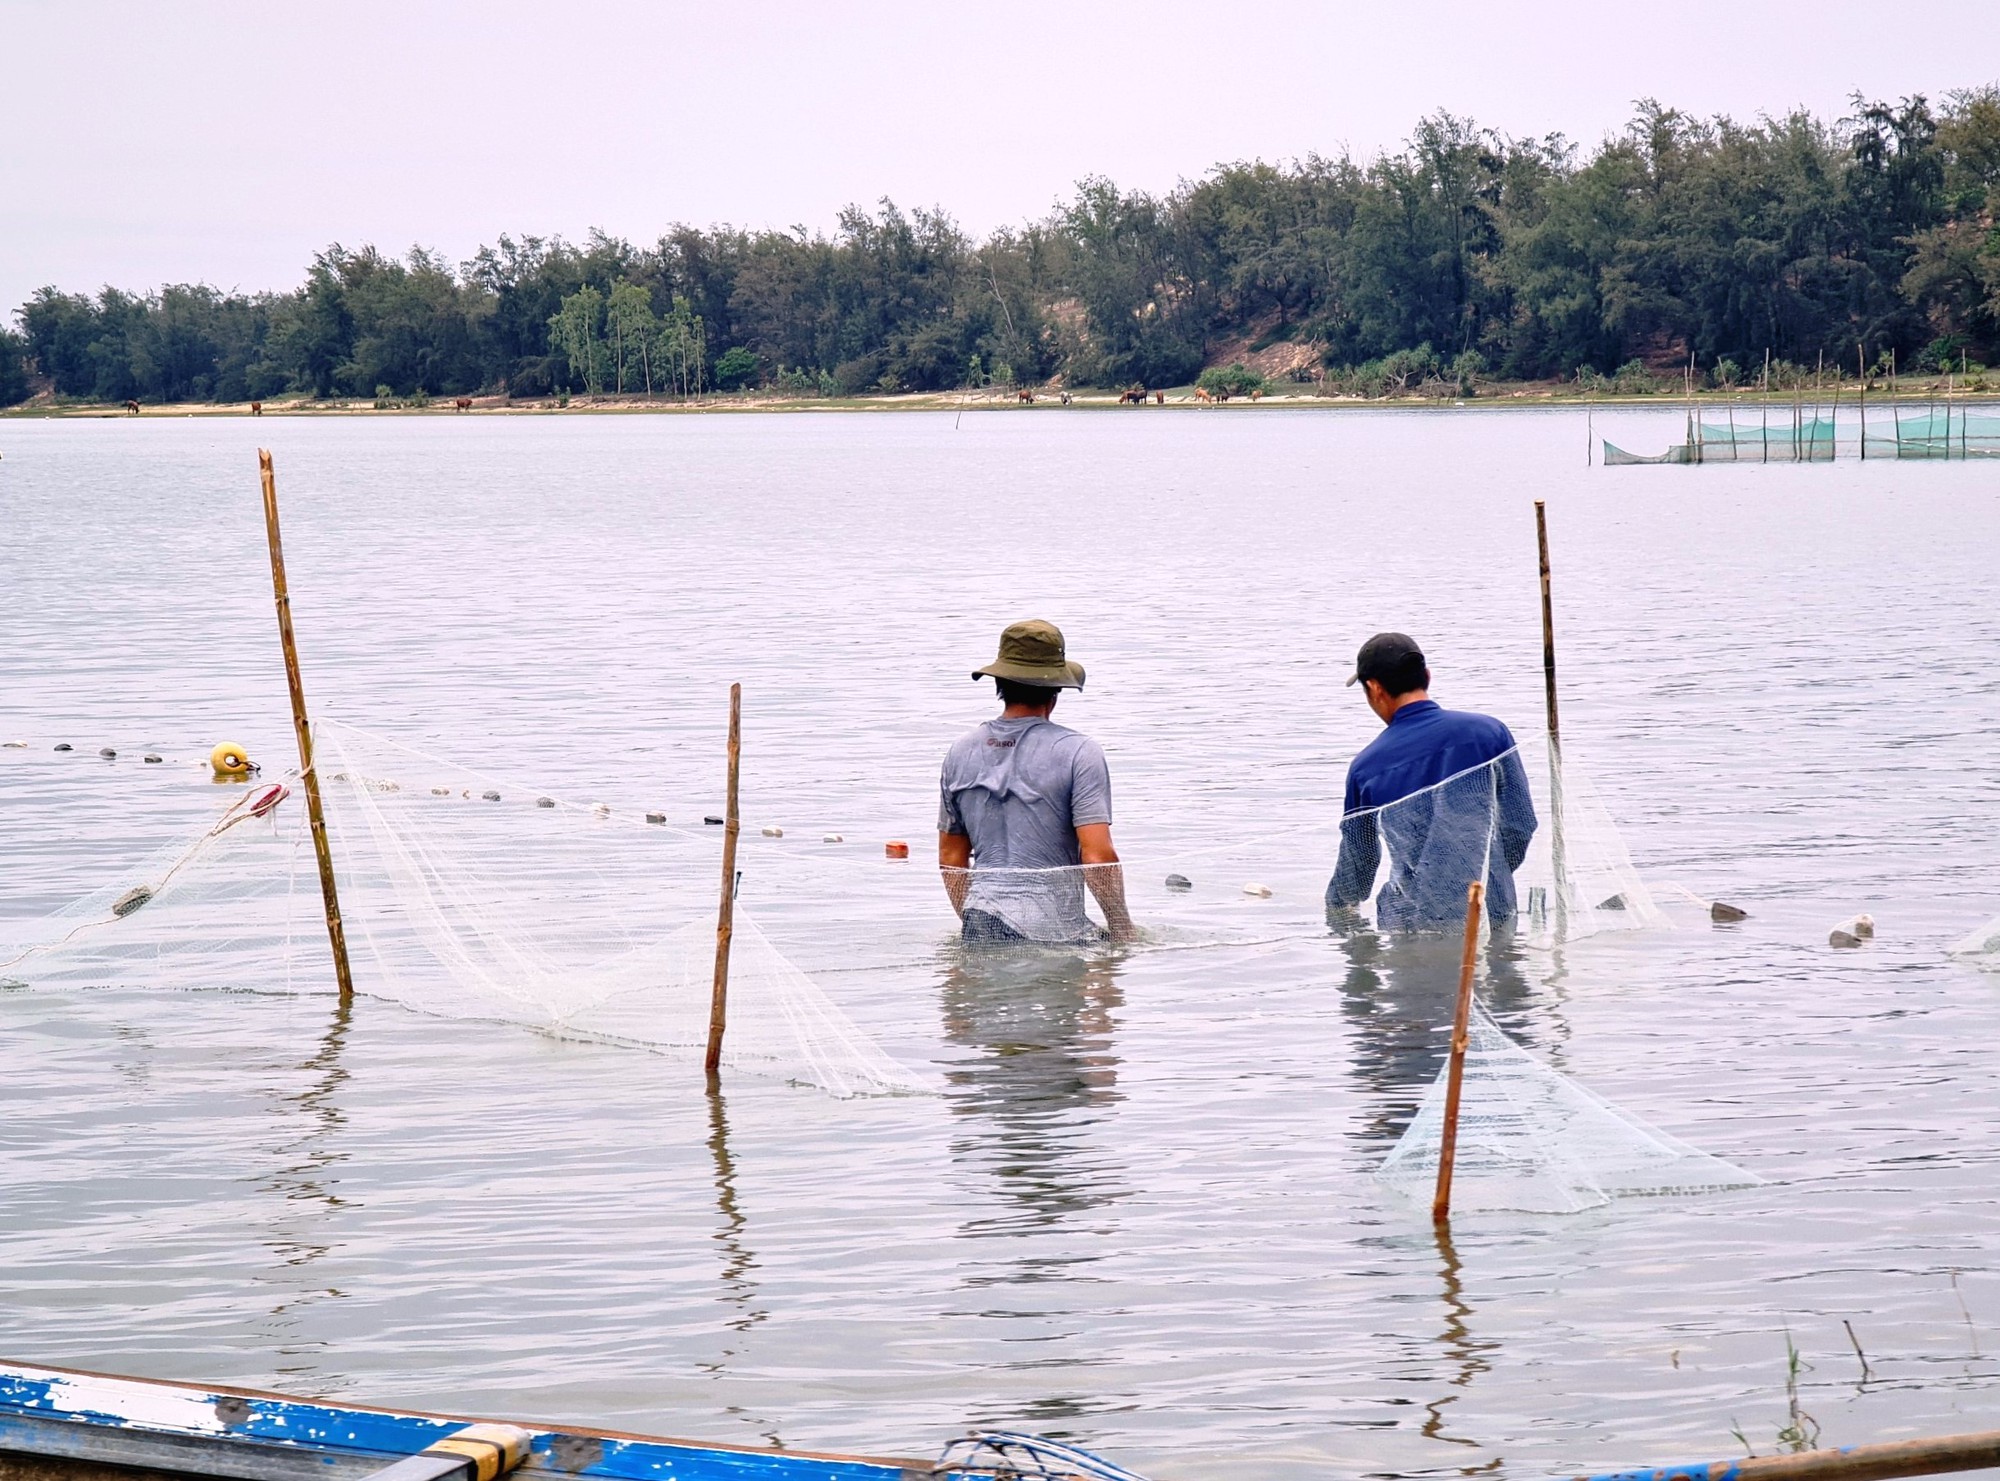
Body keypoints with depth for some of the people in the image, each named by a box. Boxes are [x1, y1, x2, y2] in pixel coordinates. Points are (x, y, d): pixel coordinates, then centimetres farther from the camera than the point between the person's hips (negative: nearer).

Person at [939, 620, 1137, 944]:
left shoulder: (960, 752, 12)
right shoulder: (1078, 752, -3)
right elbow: (1098, 855, -10)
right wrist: (1122, 926, 1)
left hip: (981, 929, 5)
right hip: (1053, 931, -4)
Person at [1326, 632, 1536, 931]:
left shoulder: (1366, 766, 4)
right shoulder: (1489, 732, 2)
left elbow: (1359, 859, 16)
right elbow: (1521, 824, 7)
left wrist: (1337, 907, 36)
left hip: (1408, 922, 0)